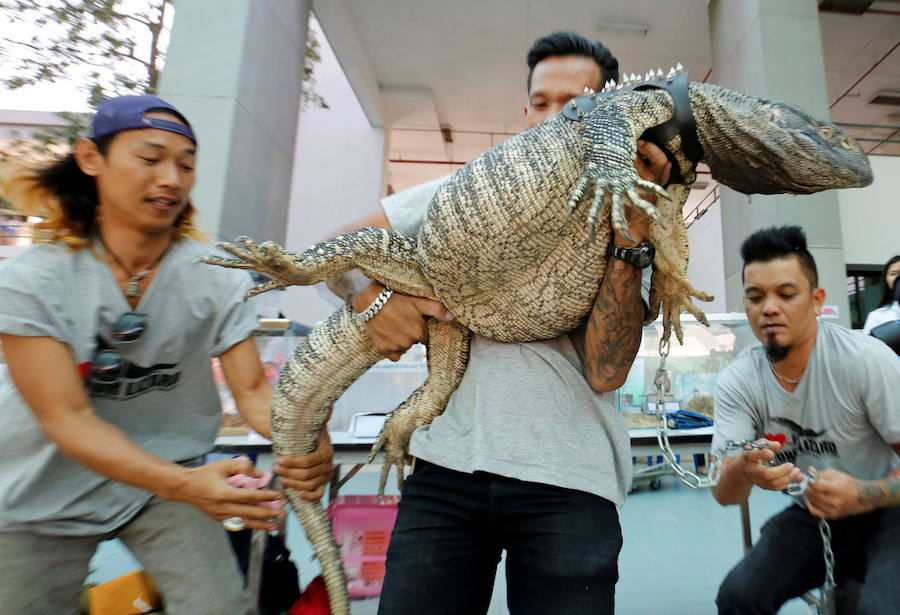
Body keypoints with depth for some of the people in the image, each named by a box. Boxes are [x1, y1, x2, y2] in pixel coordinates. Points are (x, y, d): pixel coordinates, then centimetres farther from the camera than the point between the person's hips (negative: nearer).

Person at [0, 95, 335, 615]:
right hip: (46, 495, 0)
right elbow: (66, 418, -22)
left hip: (167, 480, 1)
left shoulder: (215, 278, -15)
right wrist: (185, 484, -37)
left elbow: (253, 389, -17)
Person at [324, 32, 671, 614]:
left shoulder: (627, 218, 6)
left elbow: (605, 372, -9)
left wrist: (634, 233, -15)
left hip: (569, 479, 0)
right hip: (447, 463, 1)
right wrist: (368, 292, -13)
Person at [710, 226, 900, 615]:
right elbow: (723, 494, -17)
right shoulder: (737, 382, -13)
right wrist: (743, 471, -39)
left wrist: (861, 495, -33)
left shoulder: (867, 360, -21)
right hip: (810, 517, 3)